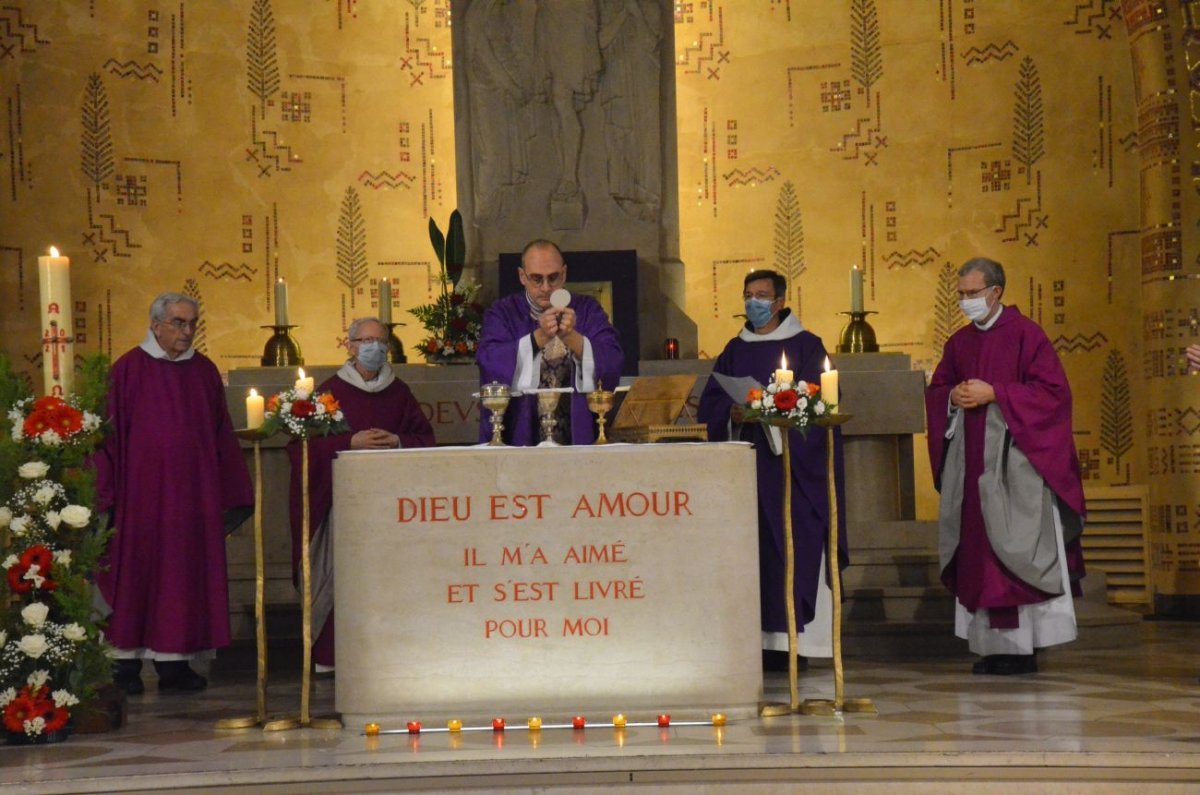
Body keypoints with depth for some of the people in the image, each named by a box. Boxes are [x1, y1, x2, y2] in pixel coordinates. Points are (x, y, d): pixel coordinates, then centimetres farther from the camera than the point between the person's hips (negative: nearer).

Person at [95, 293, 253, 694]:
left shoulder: (205, 371, 8)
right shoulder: (128, 370, -3)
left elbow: (222, 436, 11)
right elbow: (110, 435, -4)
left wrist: (230, 495, 7)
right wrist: (108, 494, -9)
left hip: (194, 492, 4)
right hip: (141, 491, -4)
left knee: (186, 573, 4)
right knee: (135, 572, 0)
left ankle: (174, 662, 10)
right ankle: (127, 664, 7)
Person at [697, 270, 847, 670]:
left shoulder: (806, 346, 3)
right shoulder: (735, 350, 16)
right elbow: (709, 403, 10)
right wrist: (732, 412, -12)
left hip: (792, 465, -4)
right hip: (745, 467, 4)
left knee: (792, 551, -7)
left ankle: (792, 640, -5)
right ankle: (756, 638, 2)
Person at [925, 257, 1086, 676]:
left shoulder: (1025, 334, -5)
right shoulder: (959, 342, 14)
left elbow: (1052, 389, -11)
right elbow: (935, 390, 20)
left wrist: (994, 394, -15)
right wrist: (954, 396, -3)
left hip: (1015, 460, -6)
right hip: (970, 462, 6)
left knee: (1016, 551, -7)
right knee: (977, 552, 3)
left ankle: (1023, 648, -4)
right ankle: (995, 646, 7)